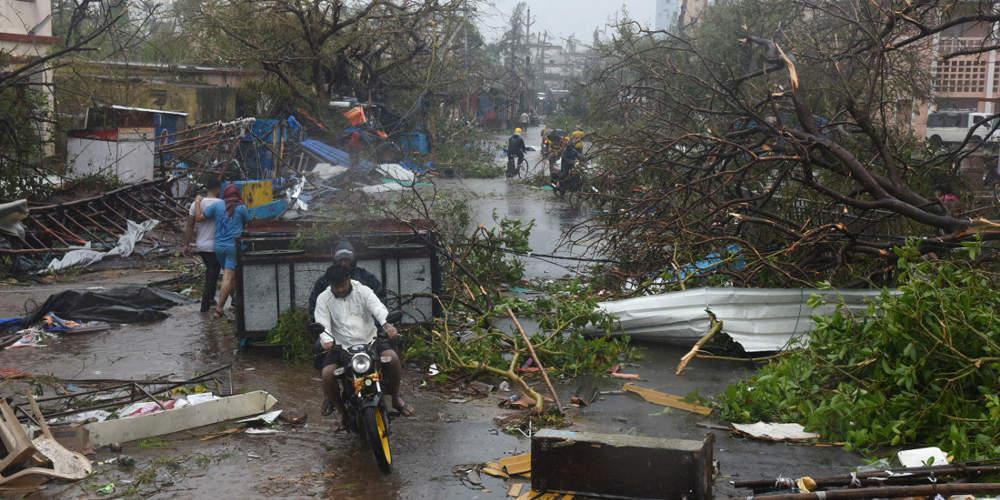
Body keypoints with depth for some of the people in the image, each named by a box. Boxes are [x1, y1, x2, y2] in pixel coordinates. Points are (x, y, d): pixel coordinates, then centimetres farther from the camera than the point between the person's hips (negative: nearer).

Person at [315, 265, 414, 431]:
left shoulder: (363, 291, -1)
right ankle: (343, 412, -1)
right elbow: (322, 323, -10)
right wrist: (327, 340, -34)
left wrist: (387, 325, -41)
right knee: (327, 374, -26)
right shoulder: (323, 299, 2)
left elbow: (378, 307, -18)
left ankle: (396, 398, 1)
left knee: (392, 357, -26)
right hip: (341, 347, 0)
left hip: (369, 341, 0)